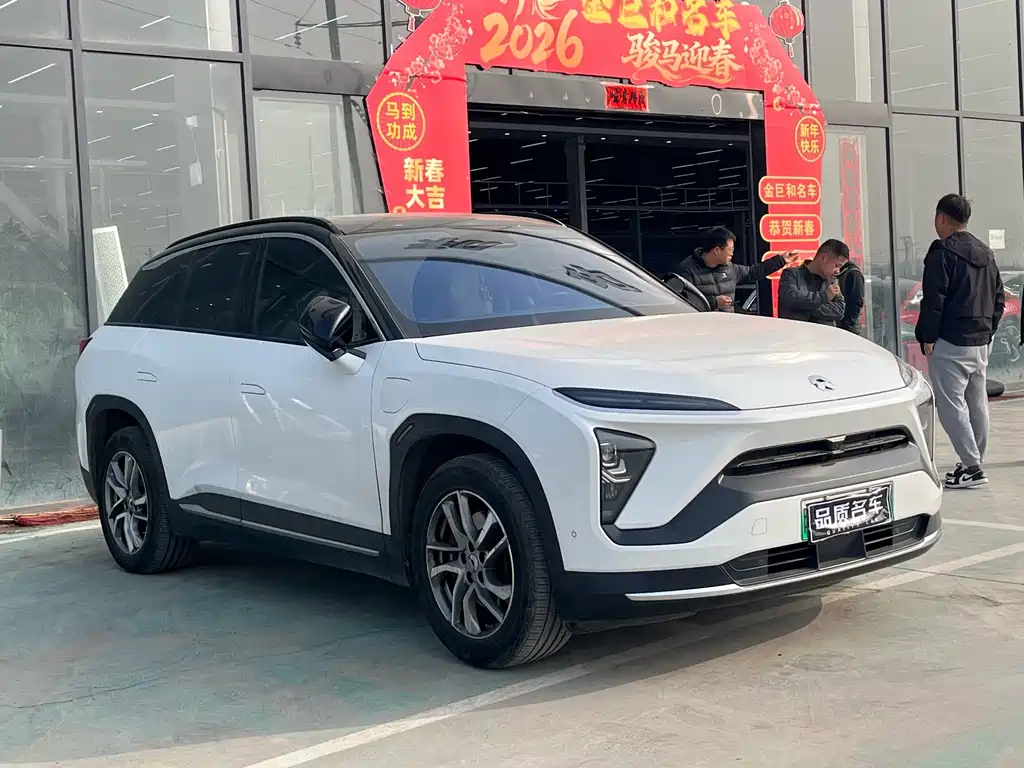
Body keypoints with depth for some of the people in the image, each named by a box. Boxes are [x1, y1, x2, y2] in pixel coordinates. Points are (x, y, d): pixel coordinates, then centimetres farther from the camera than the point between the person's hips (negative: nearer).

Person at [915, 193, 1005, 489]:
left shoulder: (943, 251, -11)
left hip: (950, 343, -9)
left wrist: (927, 337, -10)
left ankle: (972, 468, -10)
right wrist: (988, 330, 19)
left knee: (951, 405, -6)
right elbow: (998, 297, 17)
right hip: (980, 343, 9)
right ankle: (975, 463, 20)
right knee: (977, 404, 13)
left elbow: (933, 300, -16)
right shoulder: (985, 253, 14)